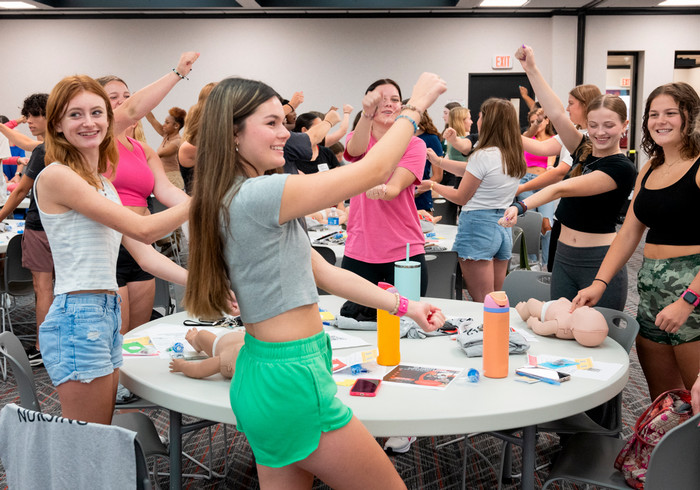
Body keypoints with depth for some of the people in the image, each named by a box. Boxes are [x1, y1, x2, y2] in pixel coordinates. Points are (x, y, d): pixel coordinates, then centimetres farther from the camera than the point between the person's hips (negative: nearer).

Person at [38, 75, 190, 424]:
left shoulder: (102, 184, 17)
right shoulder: (56, 176, -10)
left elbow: (144, 254, 14)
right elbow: (142, 229, -14)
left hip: (107, 316, 9)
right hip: (77, 318, -9)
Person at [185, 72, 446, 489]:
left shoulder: (233, 200, 10)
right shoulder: (258, 195, -21)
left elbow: (321, 271, 9)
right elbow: (374, 171, -17)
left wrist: (403, 306, 7)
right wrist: (415, 106, -3)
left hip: (264, 370, 10)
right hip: (291, 380, -10)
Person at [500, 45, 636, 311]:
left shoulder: (622, 168, -13)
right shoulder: (584, 151, 7)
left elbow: (563, 188, -25)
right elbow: (556, 114, -4)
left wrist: (521, 206, -34)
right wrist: (531, 69, -10)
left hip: (600, 263, -6)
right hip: (564, 258, 7)